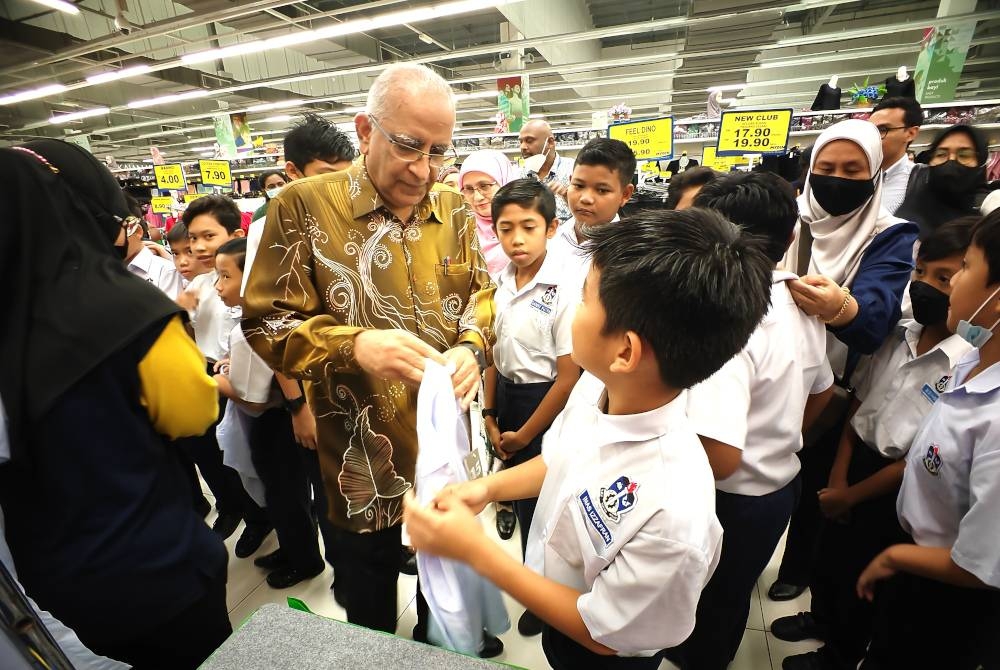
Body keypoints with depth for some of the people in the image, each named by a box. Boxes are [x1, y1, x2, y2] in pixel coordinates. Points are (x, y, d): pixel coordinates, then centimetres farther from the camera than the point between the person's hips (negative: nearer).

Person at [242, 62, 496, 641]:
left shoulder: (455, 210, 1)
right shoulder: (304, 205, -11)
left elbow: (480, 294, 7)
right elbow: (268, 321, -11)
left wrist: (472, 347, -14)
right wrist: (354, 346, -29)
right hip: (363, 443, -3)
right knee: (369, 569, 21)